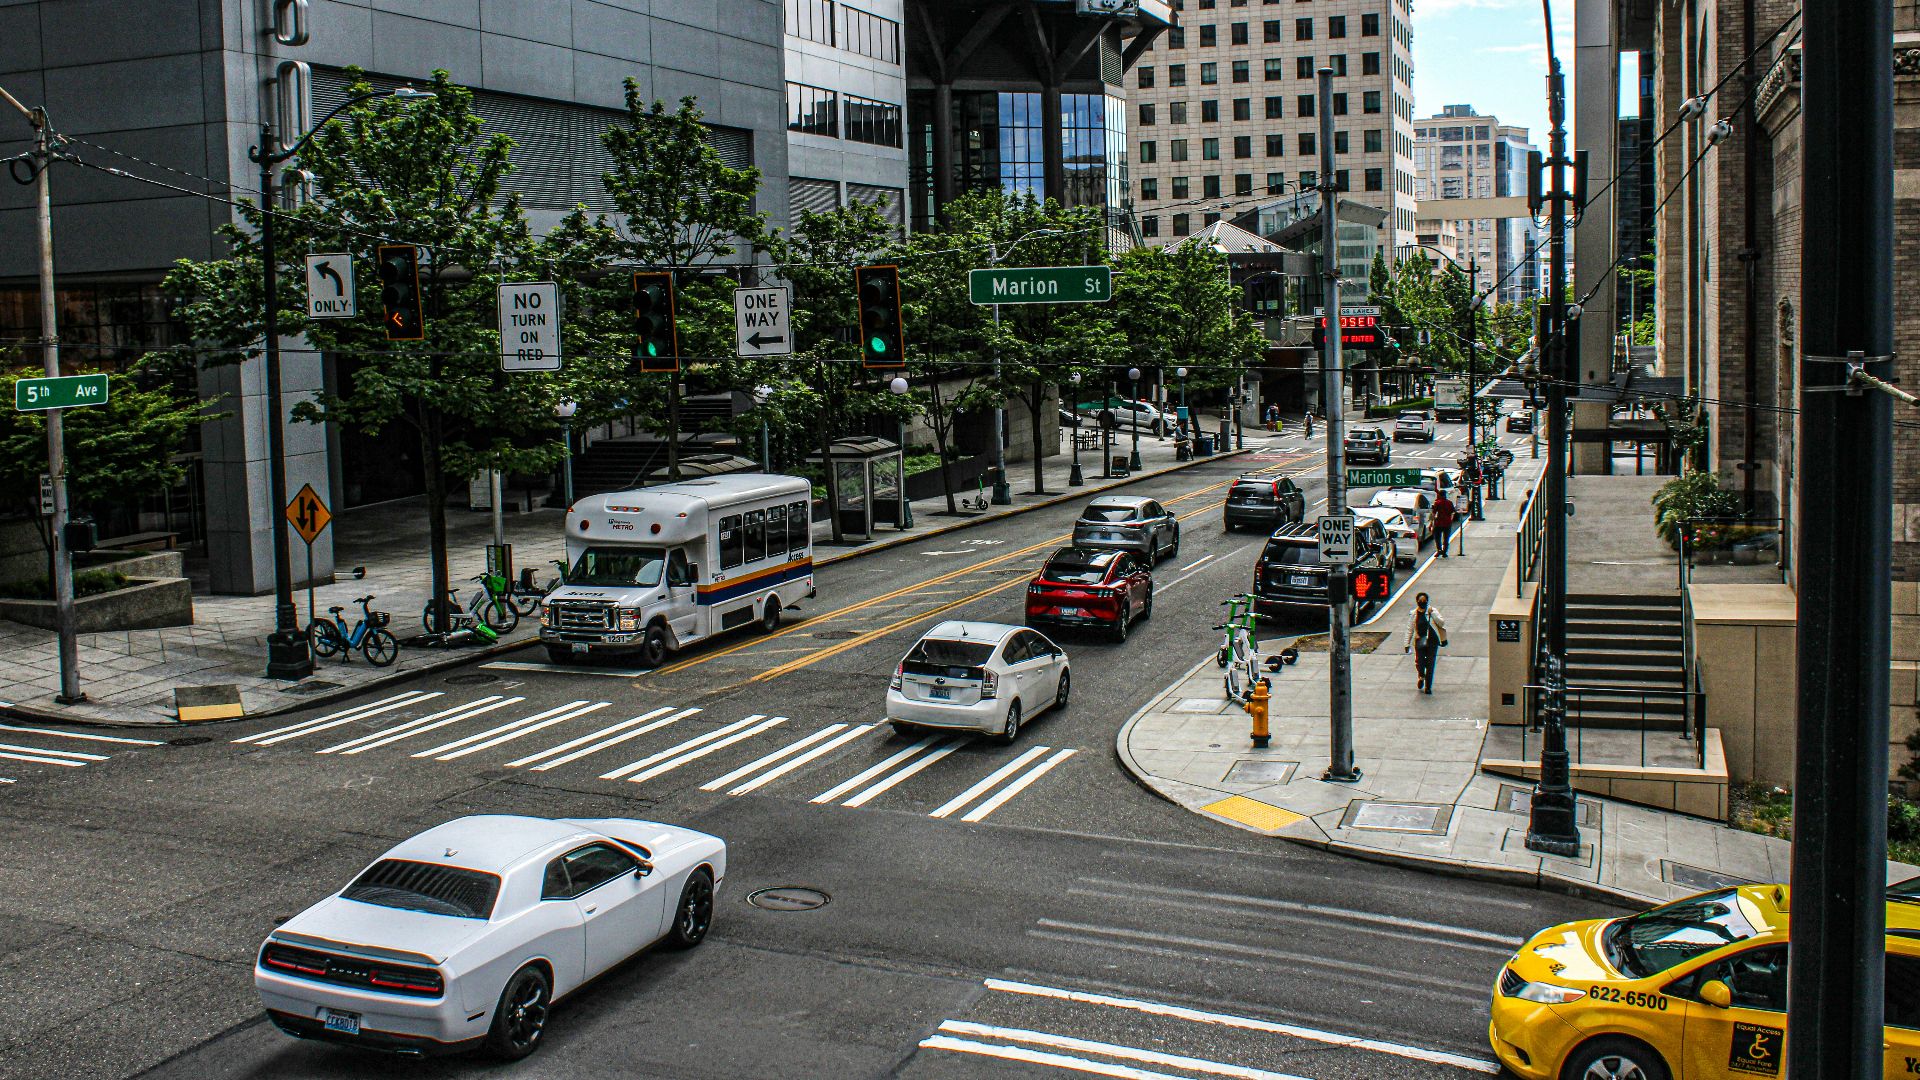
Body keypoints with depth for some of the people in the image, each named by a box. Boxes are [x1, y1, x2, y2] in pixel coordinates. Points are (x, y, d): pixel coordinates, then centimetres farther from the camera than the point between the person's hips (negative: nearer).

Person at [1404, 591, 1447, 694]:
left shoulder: (1433, 611, 2)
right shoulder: (1414, 614, 6)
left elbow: (1442, 623, -7)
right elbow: (1409, 629, 11)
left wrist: (1432, 614, -18)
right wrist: (1407, 644, 9)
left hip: (1432, 641, -1)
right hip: (1419, 641, 1)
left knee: (1430, 664, -3)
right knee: (1419, 662, -10)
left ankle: (1428, 687, 8)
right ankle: (1421, 676, 25)